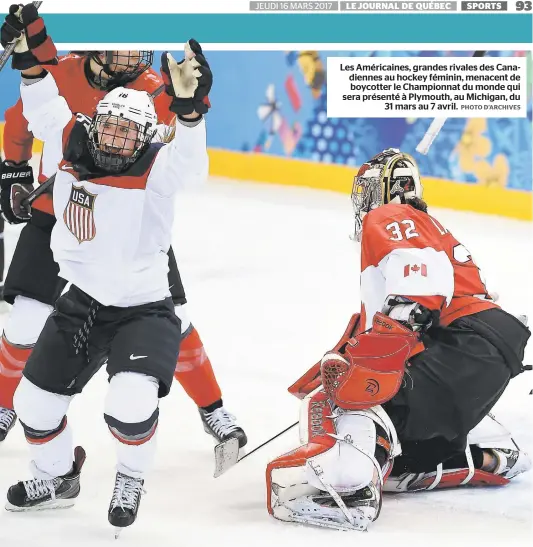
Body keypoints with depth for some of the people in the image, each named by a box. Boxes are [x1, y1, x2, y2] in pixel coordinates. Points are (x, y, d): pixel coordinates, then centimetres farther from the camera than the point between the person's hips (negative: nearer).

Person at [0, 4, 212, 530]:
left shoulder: (154, 170, -19)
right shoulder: (74, 148, -5)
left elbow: (189, 163, -39)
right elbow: (45, 108, 7)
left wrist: (188, 105, -54)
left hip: (143, 308, -5)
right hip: (82, 302, 6)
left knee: (131, 404, -26)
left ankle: (131, 478, 7)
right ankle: (56, 478, 41)